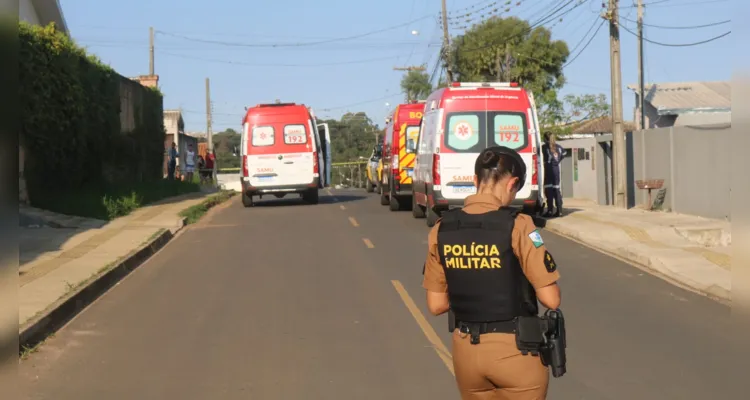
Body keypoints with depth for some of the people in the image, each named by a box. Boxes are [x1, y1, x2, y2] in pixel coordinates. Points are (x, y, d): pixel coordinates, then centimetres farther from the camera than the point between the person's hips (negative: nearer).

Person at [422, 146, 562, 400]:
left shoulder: (441, 230, -2)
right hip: (515, 349, -4)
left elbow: (436, 305, 2)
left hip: (466, 350, 4)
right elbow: (551, 299, -15)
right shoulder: (517, 226, -16)